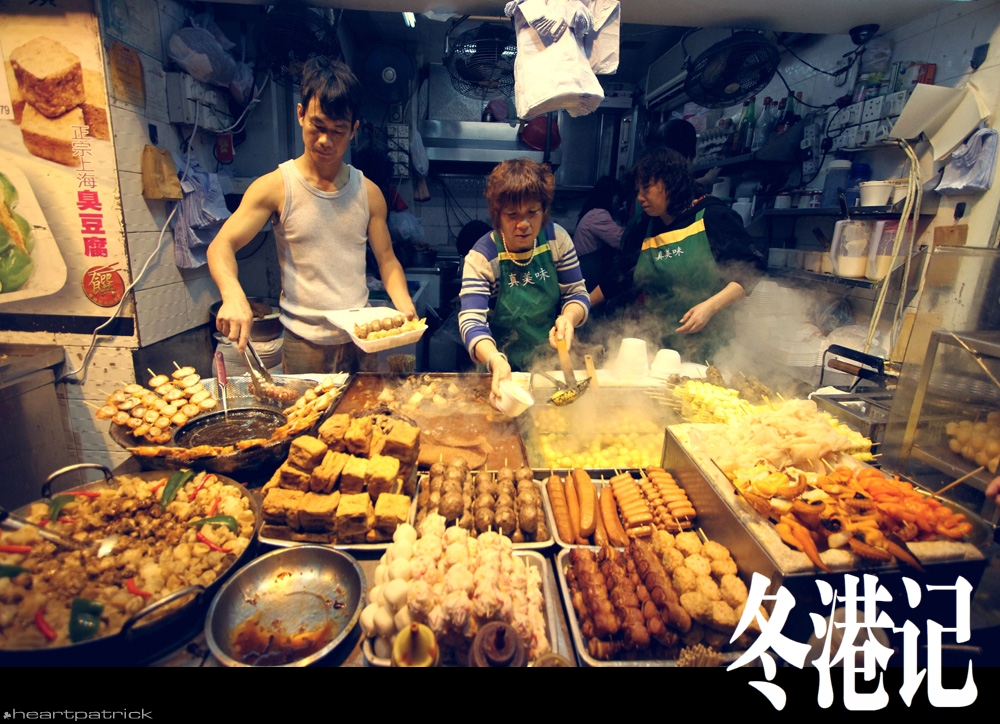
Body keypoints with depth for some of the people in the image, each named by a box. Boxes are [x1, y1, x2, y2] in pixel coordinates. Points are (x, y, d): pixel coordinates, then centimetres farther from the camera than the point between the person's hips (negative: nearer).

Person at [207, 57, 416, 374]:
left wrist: (404, 305, -12)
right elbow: (221, 246, -8)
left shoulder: (368, 192, 3)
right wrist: (232, 294, -30)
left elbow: (387, 260, 7)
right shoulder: (275, 187, -5)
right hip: (303, 344, -2)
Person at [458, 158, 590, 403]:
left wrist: (569, 318, -21)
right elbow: (472, 321, -22)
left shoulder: (557, 238, -2)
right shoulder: (481, 256, -12)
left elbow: (577, 293, 3)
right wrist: (496, 361, -42)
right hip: (505, 368, -2)